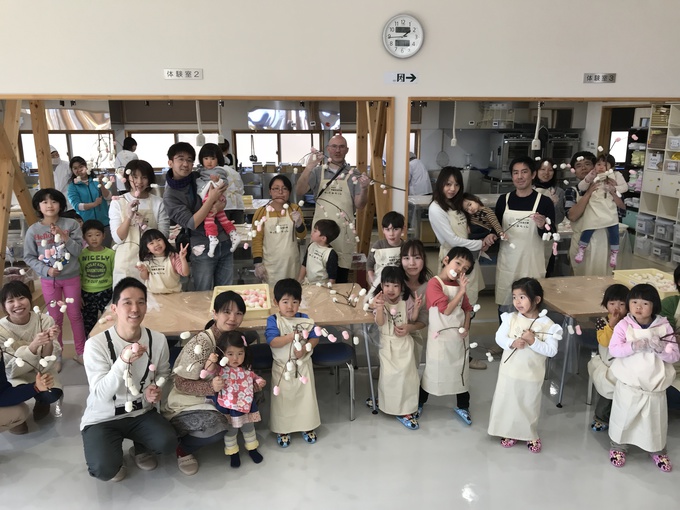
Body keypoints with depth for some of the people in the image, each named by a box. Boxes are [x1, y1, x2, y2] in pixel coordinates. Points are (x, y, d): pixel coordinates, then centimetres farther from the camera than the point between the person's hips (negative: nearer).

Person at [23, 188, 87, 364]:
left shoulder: (71, 224, -9)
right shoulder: (33, 230, -8)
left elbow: (78, 250, -12)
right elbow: (29, 257, -3)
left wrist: (64, 237, -26)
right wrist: (46, 270, -15)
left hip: (71, 277, 0)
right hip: (49, 280, 0)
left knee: (75, 315, 11)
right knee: (55, 318, 11)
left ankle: (80, 352, 25)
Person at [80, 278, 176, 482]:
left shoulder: (158, 339, -8)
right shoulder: (96, 344, -20)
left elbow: (163, 373, 12)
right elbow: (101, 394, -25)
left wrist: (156, 389, -11)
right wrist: (123, 361, -40)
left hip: (141, 413, 3)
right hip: (102, 418, -3)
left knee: (168, 443, -22)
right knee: (104, 469, -26)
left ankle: (141, 448, 14)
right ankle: (112, 456, 13)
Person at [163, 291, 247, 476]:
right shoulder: (201, 343, -26)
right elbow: (180, 383, -23)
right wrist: (211, 387, -38)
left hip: (216, 401, 9)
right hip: (186, 405, -8)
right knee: (218, 426, -34)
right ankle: (183, 449, 1)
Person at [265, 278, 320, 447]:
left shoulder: (304, 319, -3)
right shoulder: (273, 320, -12)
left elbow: (315, 338, -4)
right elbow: (272, 342, -23)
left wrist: (304, 349, -22)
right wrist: (292, 336, -32)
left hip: (303, 366, 2)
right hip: (282, 368, -2)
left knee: (306, 397, 13)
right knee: (282, 399, 10)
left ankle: (307, 426, 32)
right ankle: (282, 430, 28)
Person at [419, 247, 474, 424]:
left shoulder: (459, 285, 6)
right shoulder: (434, 283, -16)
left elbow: (467, 308, 12)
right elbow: (447, 309, -21)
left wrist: (466, 327, -3)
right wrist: (461, 292, -23)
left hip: (459, 336, 6)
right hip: (440, 336, -6)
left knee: (461, 370, 14)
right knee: (433, 369, 6)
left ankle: (462, 406, 31)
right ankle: (419, 403, 25)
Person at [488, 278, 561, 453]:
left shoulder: (547, 324, -13)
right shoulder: (511, 318, -7)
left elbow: (551, 351, -14)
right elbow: (499, 337, -6)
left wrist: (533, 342, -26)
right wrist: (512, 343, -24)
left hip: (532, 375, -1)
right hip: (509, 371, 2)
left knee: (529, 406, 15)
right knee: (508, 403, 13)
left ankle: (531, 435, 36)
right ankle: (509, 432, 33)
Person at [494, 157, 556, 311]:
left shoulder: (544, 202, -5)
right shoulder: (504, 200, 3)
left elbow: (550, 237, -2)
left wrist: (542, 226, -22)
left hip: (532, 262, -2)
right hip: (507, 261, 3)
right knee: (504, 306, 10)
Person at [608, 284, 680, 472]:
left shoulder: (664, 326, -7)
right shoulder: (623, 325, -11)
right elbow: (613, 349, -18)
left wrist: (661, 349, -25)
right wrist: (634, 346, -31)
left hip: (656, 386, 2)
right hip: (628, 384, -1)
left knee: (656, 420, 19)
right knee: (623, 417, 14)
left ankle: (657, 450, 42)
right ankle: (618, 446, 35)